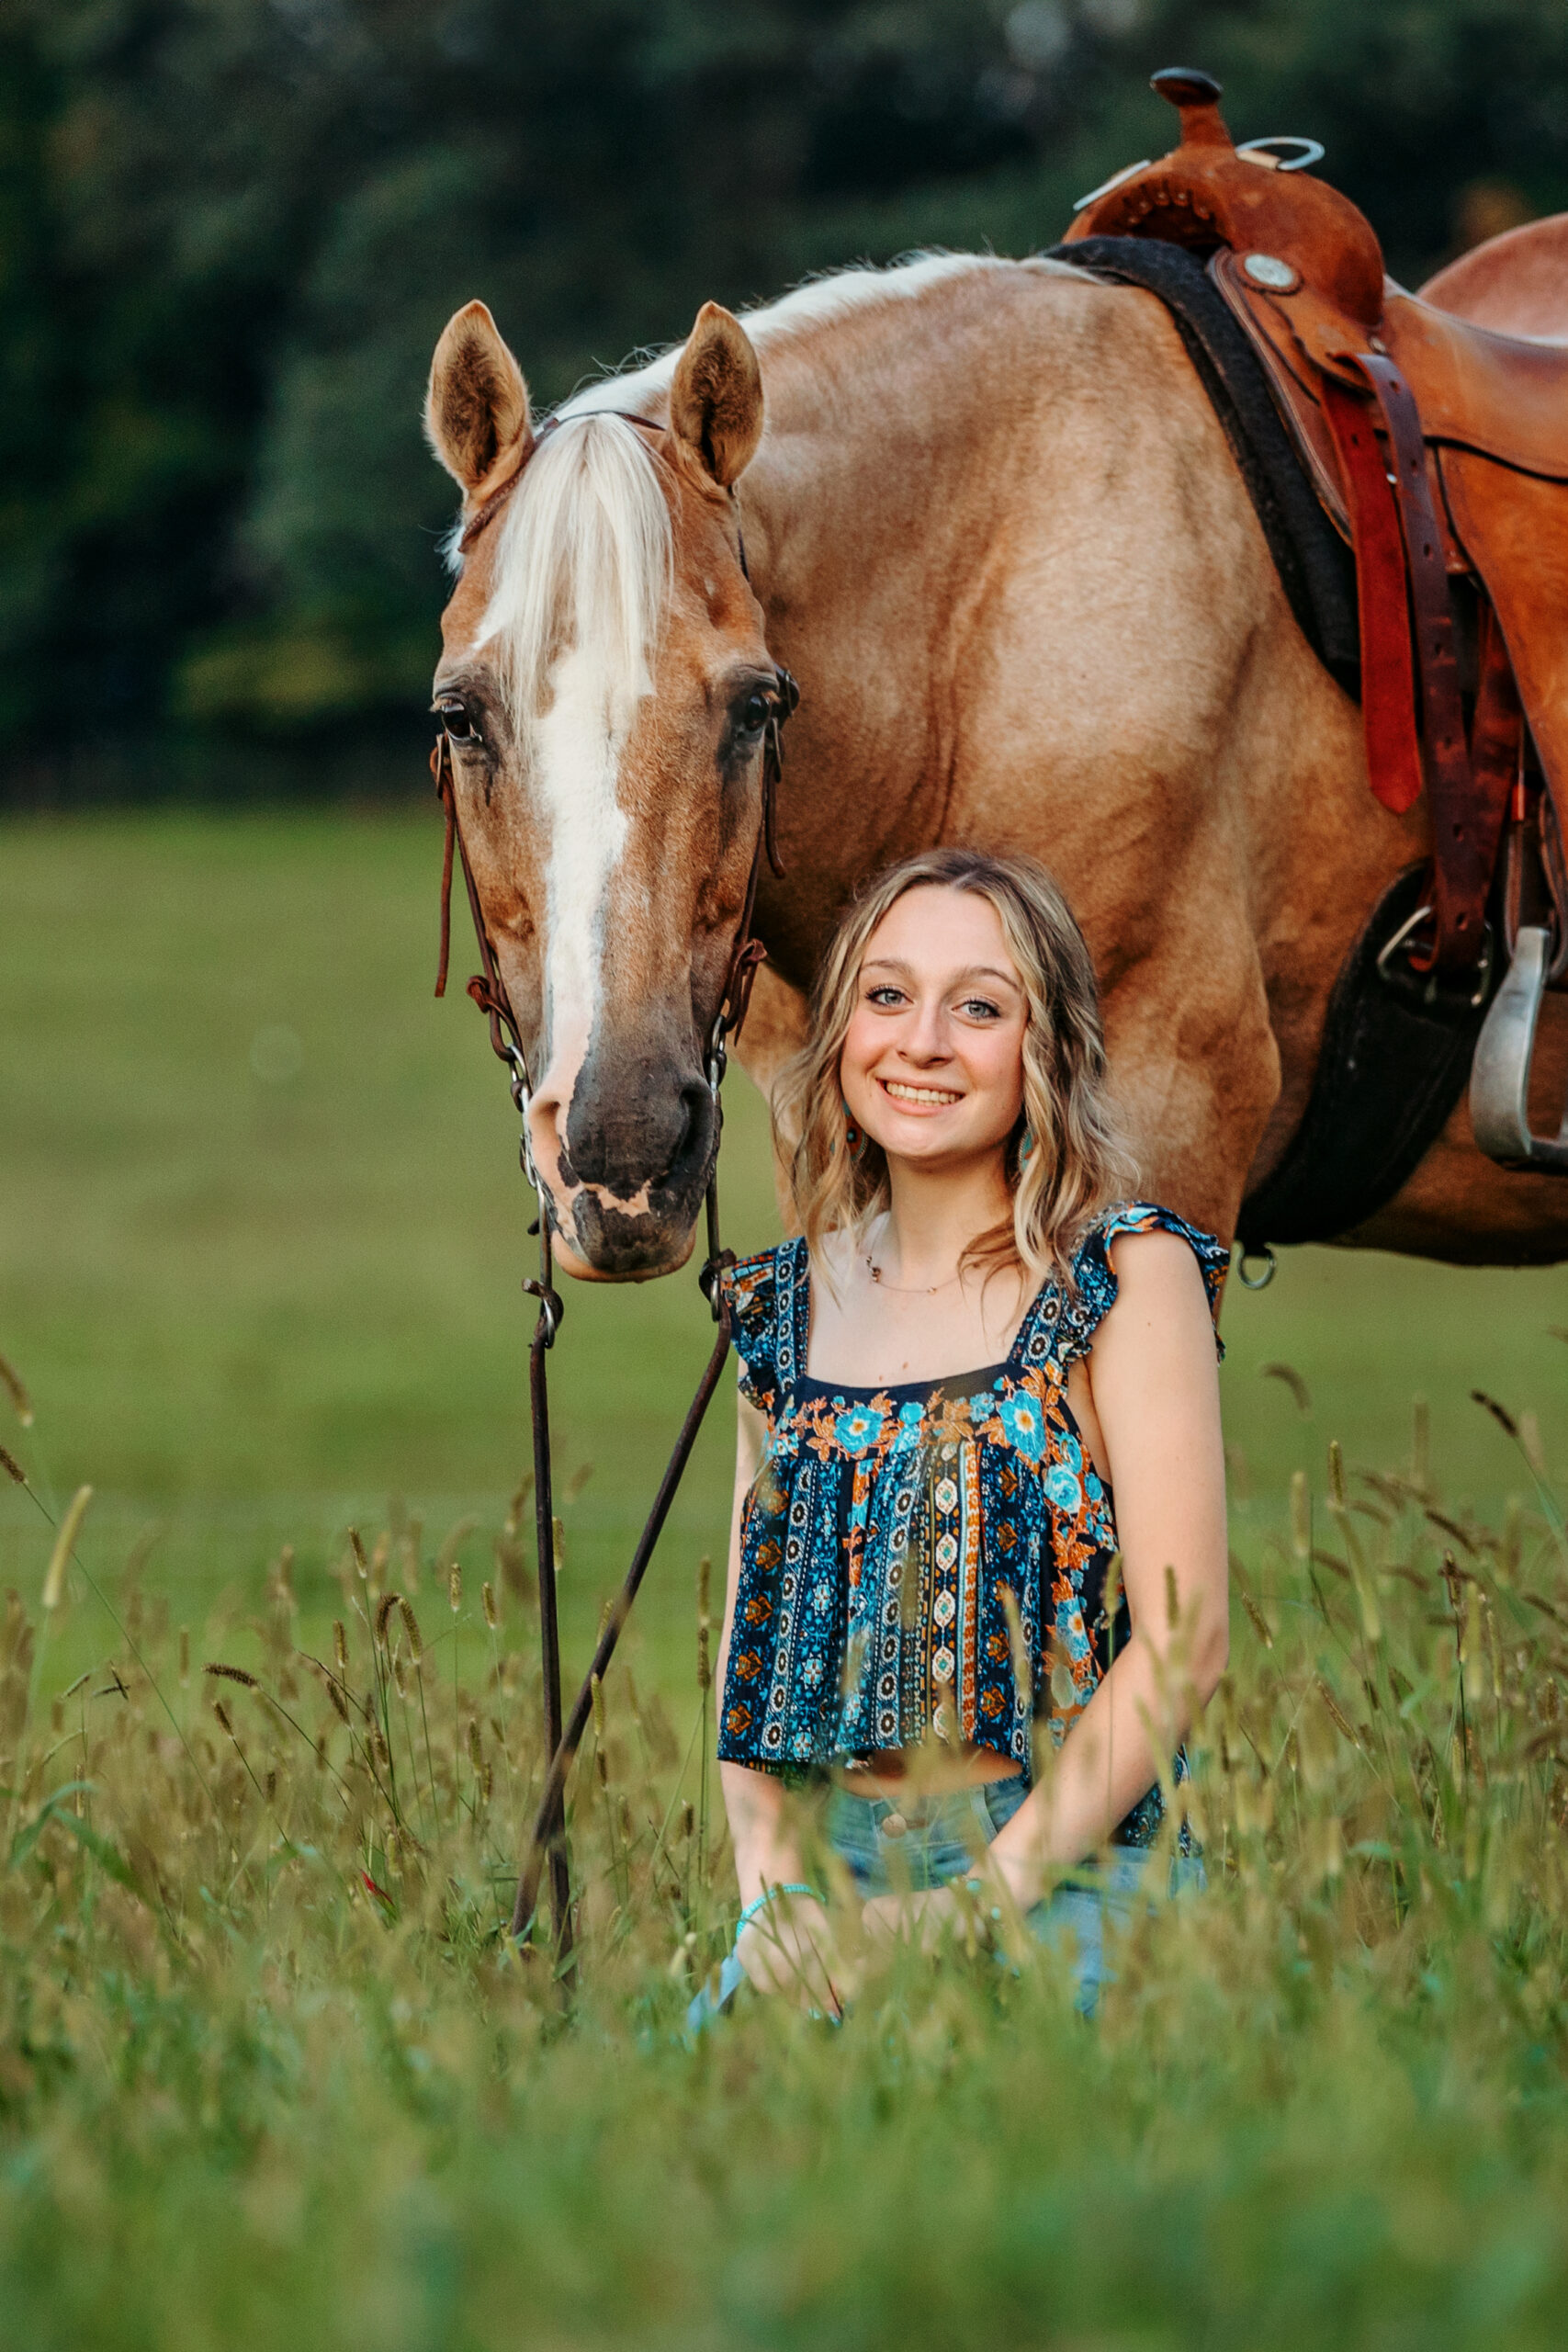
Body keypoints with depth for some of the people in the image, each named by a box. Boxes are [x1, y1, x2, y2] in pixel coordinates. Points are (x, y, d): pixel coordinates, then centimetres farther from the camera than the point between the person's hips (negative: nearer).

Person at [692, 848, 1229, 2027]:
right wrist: (772, 1885, -2)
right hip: (830, 1871, 4)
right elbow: (751, 1630, 16)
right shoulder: (786, 1307, 14)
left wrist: (985, 1896, -14)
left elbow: (1183, 1638, -8)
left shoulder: (1128, 1275, -2)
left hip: (1065, 1874, -4)